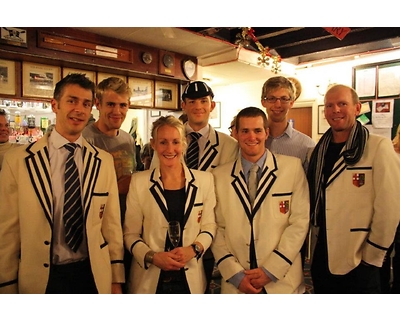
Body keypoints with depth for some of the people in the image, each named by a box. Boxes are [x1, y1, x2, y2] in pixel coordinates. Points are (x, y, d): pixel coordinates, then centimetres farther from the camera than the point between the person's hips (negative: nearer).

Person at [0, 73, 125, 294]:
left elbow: (111, 224, 0)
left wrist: (116, 280, 3)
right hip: (40, 279, -2)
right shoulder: (18, 159, -9)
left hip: (94, 276, 2)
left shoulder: (104, 162, -3)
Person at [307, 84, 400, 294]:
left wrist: (372, 255, -10)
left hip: (358, 264, -5)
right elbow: (313, 203, 8)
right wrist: (311, 247, 5)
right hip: (321, 260, 5)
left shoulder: (379, 147, -11)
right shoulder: (319, 150, 5)